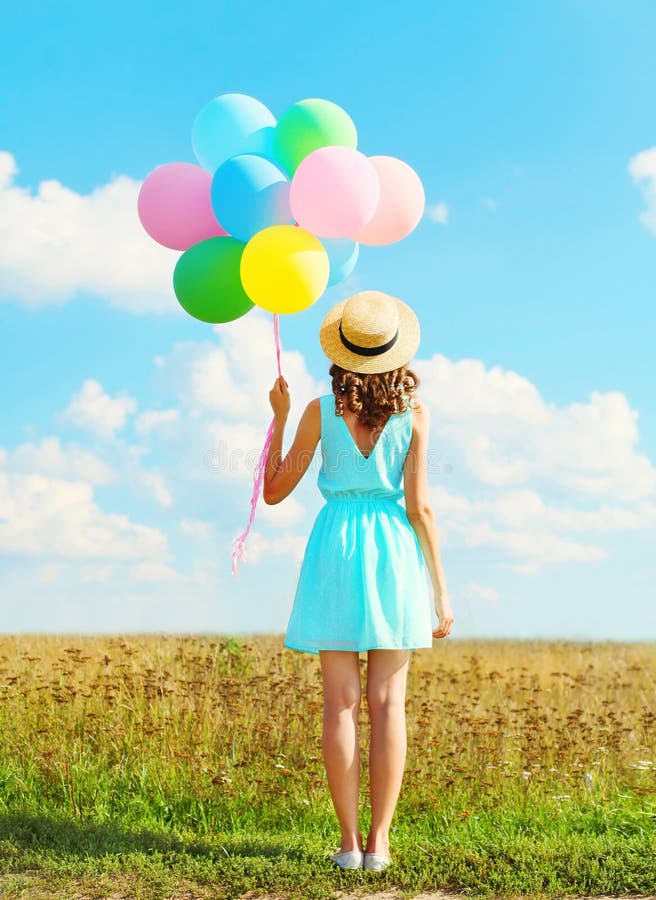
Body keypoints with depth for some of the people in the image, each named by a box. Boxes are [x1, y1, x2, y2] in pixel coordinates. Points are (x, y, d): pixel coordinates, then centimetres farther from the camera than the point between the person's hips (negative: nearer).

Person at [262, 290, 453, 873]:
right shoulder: (414, 412, -2)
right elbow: (420, 506, -5)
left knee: (340, 702, 3)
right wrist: (440, 589, 1)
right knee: (387, 702, 4)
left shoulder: (321, 410, -1)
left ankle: (350, 842, 5)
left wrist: (278, 417, 15)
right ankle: (379, 841, 6)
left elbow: (275, 491, 5)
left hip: (336, 548, 0)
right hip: (394, 548, 0)